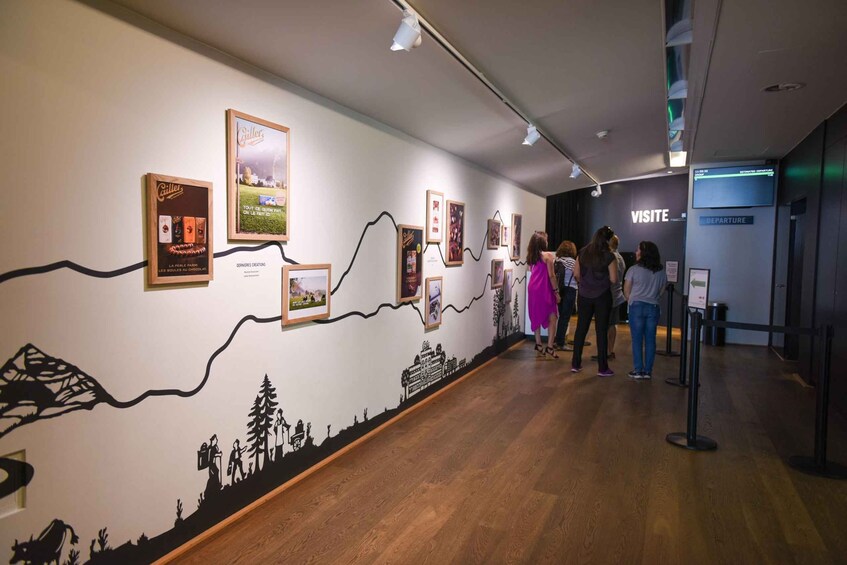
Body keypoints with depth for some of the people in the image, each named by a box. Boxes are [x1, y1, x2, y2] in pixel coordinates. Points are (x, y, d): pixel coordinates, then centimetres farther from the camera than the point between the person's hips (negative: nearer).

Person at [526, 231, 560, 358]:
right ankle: (549, 347, -5)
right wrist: (556, 291, -6)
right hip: (544, 290, -6)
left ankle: (538, 344, 17)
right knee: (552, 318, 0)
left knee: (536, 317, 13)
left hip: (533, 289, 6)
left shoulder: (531, 256, 8)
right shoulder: (548, 255, -10)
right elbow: (551, 275, -12)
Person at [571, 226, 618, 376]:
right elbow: (613, 279, -11)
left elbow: (576, 274, 6)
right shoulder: (609, 256, -11)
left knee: (581, 328, 12)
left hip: (584, 295, 4)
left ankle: (575, 364, 18)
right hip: (602, 296, -3)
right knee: (601, 331, 4)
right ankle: (602, 368, 10)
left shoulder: (582, 253, 1)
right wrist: (604, 278, 9)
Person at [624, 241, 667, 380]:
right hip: (653, 307, 3)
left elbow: (626, 289, -2)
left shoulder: (634, 269, -8)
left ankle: (638, 371, 4)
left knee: (637, 339, 3)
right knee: (650, 340, 7)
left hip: (637, 306, -3)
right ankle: (648, 371, 11)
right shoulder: (661, 272, 4)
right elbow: (662, 290, 10)